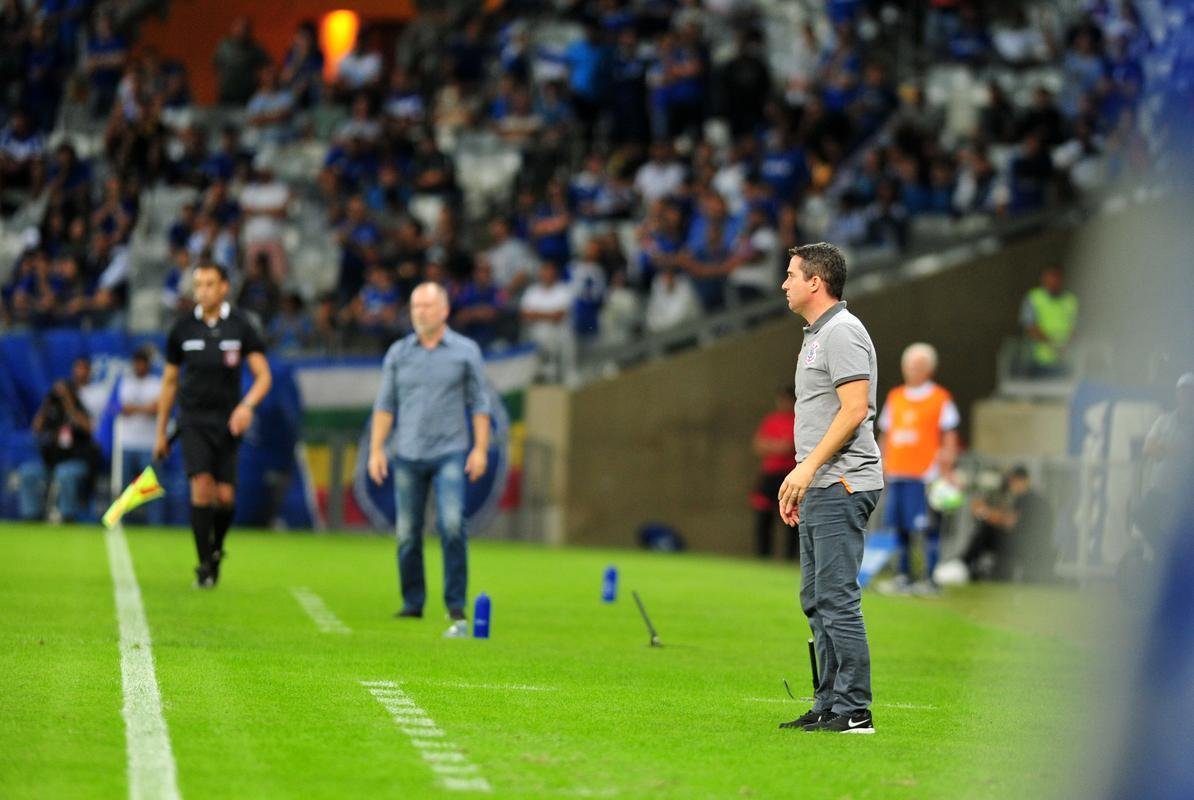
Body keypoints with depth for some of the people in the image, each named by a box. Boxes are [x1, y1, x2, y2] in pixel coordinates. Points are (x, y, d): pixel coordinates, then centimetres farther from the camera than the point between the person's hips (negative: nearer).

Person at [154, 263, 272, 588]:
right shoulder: (183, 328, 3)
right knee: (201, 486, -16)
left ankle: (216, 548, 28)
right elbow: (170, 380, 11)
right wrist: (161, 431, 12)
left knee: (225, 496, -2)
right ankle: (205, 565, -8)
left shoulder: (240, 327, -1)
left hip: (227, 421, 0)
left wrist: (247, 405, -21)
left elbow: (263, 375, -1)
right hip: (193, 419, 0)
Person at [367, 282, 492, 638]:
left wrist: (480, 448, -2)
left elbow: (479, 403, 6)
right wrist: (376, 449, 5)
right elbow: (385, 405, 11)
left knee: (452, 524, -17)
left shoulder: (465, 351, 4)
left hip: (450, 453, -3)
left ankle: (456, 608, -11)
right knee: (407, 534, 2)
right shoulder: (398, 353, 9)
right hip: (407, 455, 3)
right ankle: (412, 603, 14)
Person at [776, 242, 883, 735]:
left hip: (842, 485, -11)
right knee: (816, 599, 12)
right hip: (819, 489, 11)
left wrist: (808, 467, -21)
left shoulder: (842, 333, -11)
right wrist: (798, 478, 20)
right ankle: (829, 704, 16)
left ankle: (854, 710, -11)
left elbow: (854, 410, -20)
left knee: (837, 597, -12)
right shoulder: (814, 335, 20)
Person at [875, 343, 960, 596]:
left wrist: (946, 470, -8)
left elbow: (950, 437, -1)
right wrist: (883, 464, 15)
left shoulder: (940, 399, 1)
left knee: (928, 527, -6)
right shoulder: (895, 397, 15)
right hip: (896, 472, 5)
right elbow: (885, 435, 20)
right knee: (899, 527, 6)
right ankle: (903, 577, 12)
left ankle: (930, 579, -3)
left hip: (925, 473, -5)